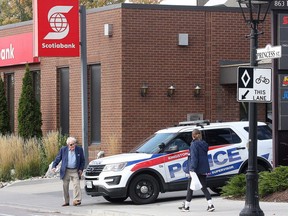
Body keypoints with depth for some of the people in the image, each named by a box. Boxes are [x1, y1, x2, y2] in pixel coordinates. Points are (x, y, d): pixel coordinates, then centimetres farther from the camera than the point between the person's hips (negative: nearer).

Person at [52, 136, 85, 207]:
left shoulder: (79, 149, 2)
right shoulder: (63, 149, 1)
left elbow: (83, 161, 10)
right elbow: (58, 159, 6)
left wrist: (81, 169, 0)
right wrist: (54, 166, -7)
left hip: (75, 171, -1)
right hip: (66, 171, 1)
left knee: (76, 185, -15)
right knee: (65, 186, 5)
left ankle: (76, 200, -20)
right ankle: (66, 201, 16)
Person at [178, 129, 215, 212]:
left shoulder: (194, 144, -13)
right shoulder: (204, 144, 11)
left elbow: (194, 157, -20)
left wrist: (192, 168, -24)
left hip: (196, 169, -7)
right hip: (203, 169, 7)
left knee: (190, 187, 5)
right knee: (203, 187, 8)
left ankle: (186, 206, 13)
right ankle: (210, 205, -4)